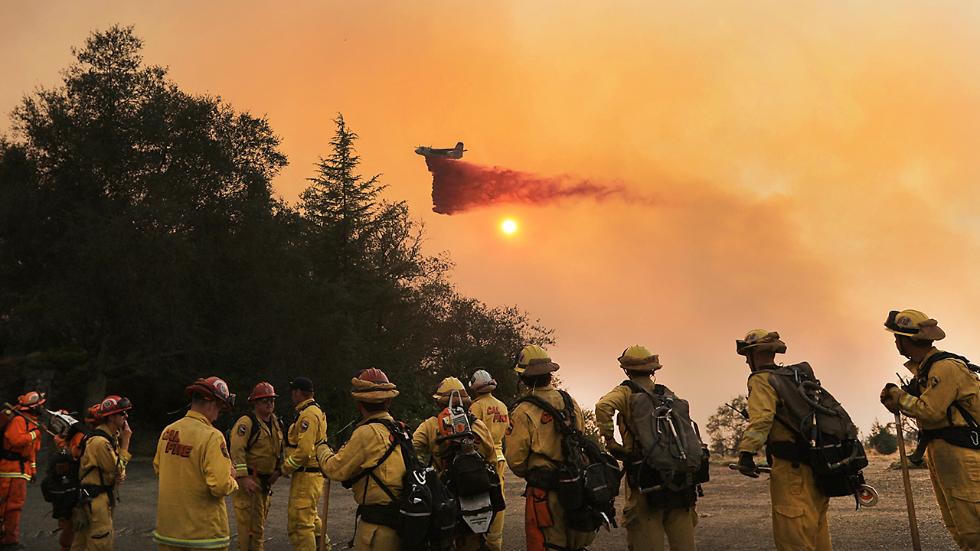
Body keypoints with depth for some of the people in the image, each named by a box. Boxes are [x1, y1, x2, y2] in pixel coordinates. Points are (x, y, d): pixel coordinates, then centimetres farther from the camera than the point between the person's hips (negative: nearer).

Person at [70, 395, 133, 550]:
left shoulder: (111, 437, 9)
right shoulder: (100, 441, -22)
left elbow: (116, 467, 14)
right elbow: (117, 469, -17)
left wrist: (120, 474, -9)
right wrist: (125, 441, -14)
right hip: (95, 498, -10)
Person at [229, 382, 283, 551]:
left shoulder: (276, 423, 12)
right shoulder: (246, 422, -14)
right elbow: (237, 451, -21)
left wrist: (278, 471, 16)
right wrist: (243, 477, -25)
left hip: (265, 480, 9)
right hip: (248, 479, -9)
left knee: (260, 520, 17)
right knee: (248, 521, -9)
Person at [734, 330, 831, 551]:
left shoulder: (761, 380, -6)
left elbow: (761, 417, -24)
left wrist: (747, 451, -29)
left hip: (792, 467, -9)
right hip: (818, 465, 9)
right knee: (817, 531, 18)